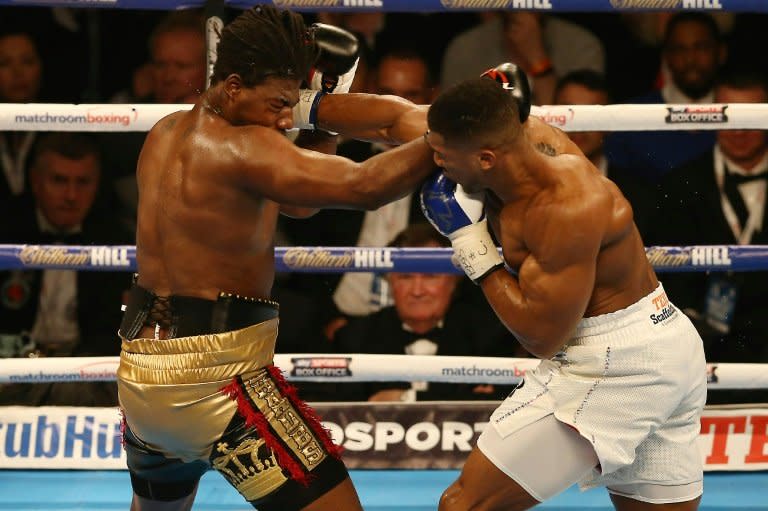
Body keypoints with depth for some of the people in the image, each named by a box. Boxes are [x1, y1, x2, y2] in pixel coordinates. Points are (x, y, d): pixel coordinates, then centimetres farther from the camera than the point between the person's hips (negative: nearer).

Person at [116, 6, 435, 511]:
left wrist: (313, 107, 12)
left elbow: (295, 201, 20)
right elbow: (366, 185, -23)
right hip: (216, 373, -9)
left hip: (139, 373, 9)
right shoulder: (241, 149, -14)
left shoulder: (165, 134, 13)